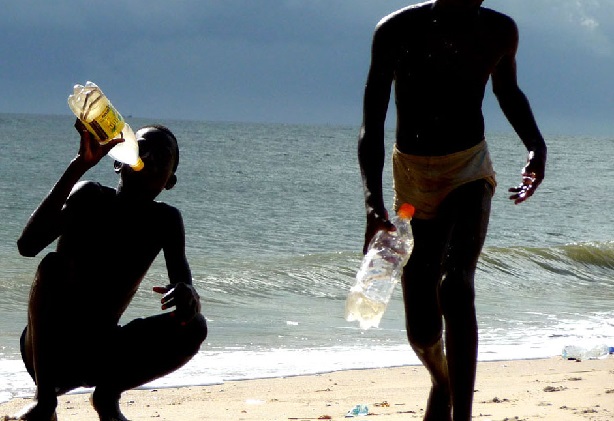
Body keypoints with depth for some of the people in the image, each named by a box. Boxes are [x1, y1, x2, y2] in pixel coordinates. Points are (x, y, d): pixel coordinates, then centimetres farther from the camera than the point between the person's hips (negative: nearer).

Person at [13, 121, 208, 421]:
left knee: (194, 327, -19)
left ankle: (108, 395, 0)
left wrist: (190, 298, -39)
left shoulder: (165, 221, 0)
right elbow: (27, 245, -27)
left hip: (99, 352, 3)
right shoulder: (90, 197, -9)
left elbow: (184, 285, -13)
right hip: (48, 348, -3)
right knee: (53, 264, -30)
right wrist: (79, 166, -31)